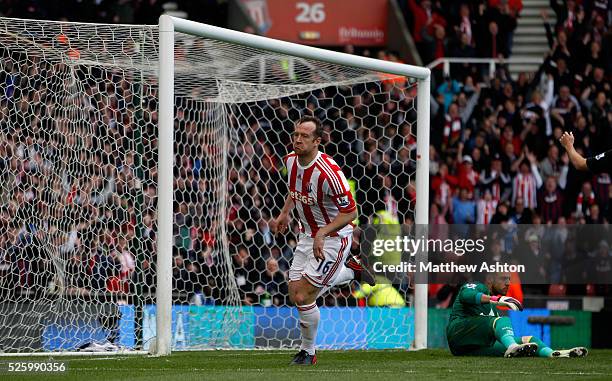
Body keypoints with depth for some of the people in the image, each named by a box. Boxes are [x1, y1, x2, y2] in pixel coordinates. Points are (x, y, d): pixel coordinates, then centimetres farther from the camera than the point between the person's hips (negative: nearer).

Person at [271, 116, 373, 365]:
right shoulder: (291, 161, -5)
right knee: (295, 294, 6)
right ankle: (350, 269, 26)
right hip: (307, 235, 8)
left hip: (334, 237, -8)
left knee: (304, 297, -10)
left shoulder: (328, 172, -29)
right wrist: (284, 214, 10)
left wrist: (322, 233, -31)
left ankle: (308, 352, 11)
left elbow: (350, 212, -23)